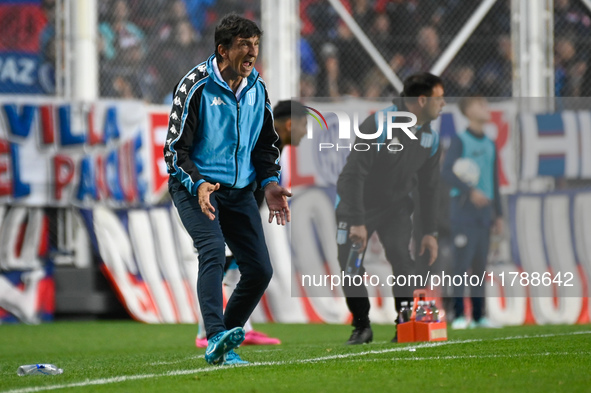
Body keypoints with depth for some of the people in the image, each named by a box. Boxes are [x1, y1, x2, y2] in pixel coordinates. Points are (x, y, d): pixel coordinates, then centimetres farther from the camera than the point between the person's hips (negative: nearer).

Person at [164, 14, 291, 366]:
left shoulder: (256, 87, 7)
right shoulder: (196, 86, -11)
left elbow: (266, 143, 18)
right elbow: (175, 147, -12)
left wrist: (270, 183, 0)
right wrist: (199, 185, -28)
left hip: (239, 191, 6)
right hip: (195, 186, -6)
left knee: (260, 270, -2)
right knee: (213, 250, -29)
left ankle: (223, 346, 13)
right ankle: (216, 340, -39)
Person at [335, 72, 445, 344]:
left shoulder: (431, 138, -3)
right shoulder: (378, 125, -24)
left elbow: (428, 187, 9)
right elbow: (354, 173, -24)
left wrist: (430, 231, 5)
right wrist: (357, 221, -27)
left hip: (396, 206, 3)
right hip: (358, 203, -3)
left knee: (401, 258, -17)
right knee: (349, 264, -8)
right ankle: (362, 327, 11)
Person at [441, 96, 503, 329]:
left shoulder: (490, 145, 16)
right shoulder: (459, 141, -4)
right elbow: (446, 174, -15)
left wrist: (498, 215, 16)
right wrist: (471, 191, -27)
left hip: (484, 210, 6)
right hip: (463, 208, -6)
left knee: (480, 264, 6)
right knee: (462, 262, -10)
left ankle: (478, 316, 8)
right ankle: (458, 316, -10)